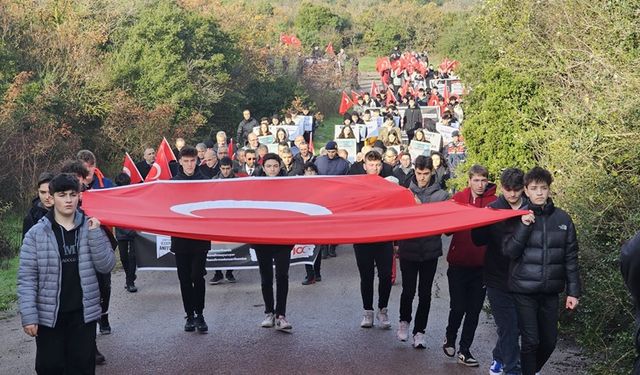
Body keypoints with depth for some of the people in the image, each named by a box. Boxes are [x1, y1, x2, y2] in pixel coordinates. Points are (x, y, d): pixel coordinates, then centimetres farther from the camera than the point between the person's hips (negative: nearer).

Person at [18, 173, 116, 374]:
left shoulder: (91, 227, 1)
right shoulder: (36, 233, -5)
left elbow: (106, 266, -4)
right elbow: (27, 278, -6)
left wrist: (95, 233, -13)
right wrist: (28, 316, -12)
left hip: (84, 313, 2)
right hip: (49, 315, -2)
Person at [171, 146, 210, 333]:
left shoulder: (204, 181, 1)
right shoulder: (174, 182, 3)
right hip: (180, 237, 2)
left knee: (198, 277, -4)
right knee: (185, 279, 6)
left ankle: (199, 314, 7)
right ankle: (190, 315, 15)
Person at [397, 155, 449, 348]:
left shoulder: (441, 195, -1)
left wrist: (421, 207, -18)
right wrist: (397, 242, -1)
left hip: (430, 251, 0)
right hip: (408, 249, 0)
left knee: (425, 293, 5)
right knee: (408, 290, 3)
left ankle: (419, 330, 18)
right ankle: (404, 321, 31)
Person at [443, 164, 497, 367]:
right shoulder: (459, 198, 0)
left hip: (481, 265, 1)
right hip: (459, 264, -1)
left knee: (474, 310, 7)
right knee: (458, 307, -1)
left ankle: (464, 350, 20)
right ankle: (450, 338, 28)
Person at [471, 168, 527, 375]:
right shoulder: (492, 209, -1)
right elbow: (479, 241, -4)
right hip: (499, 279, -2)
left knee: (510, 326, 12)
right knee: (509, 327, -1)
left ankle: (499, 358, 35)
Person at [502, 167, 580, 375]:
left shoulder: (562, 219, 2)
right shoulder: (519, 217, -4)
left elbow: (571, 258, 5)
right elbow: (509, 251, -10)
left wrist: (573, 291, 3)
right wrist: (524, 226, -21)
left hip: (550, 291, 3)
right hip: (524, 290, -3)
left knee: (549, 340, 11)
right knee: (530, 340, -4)